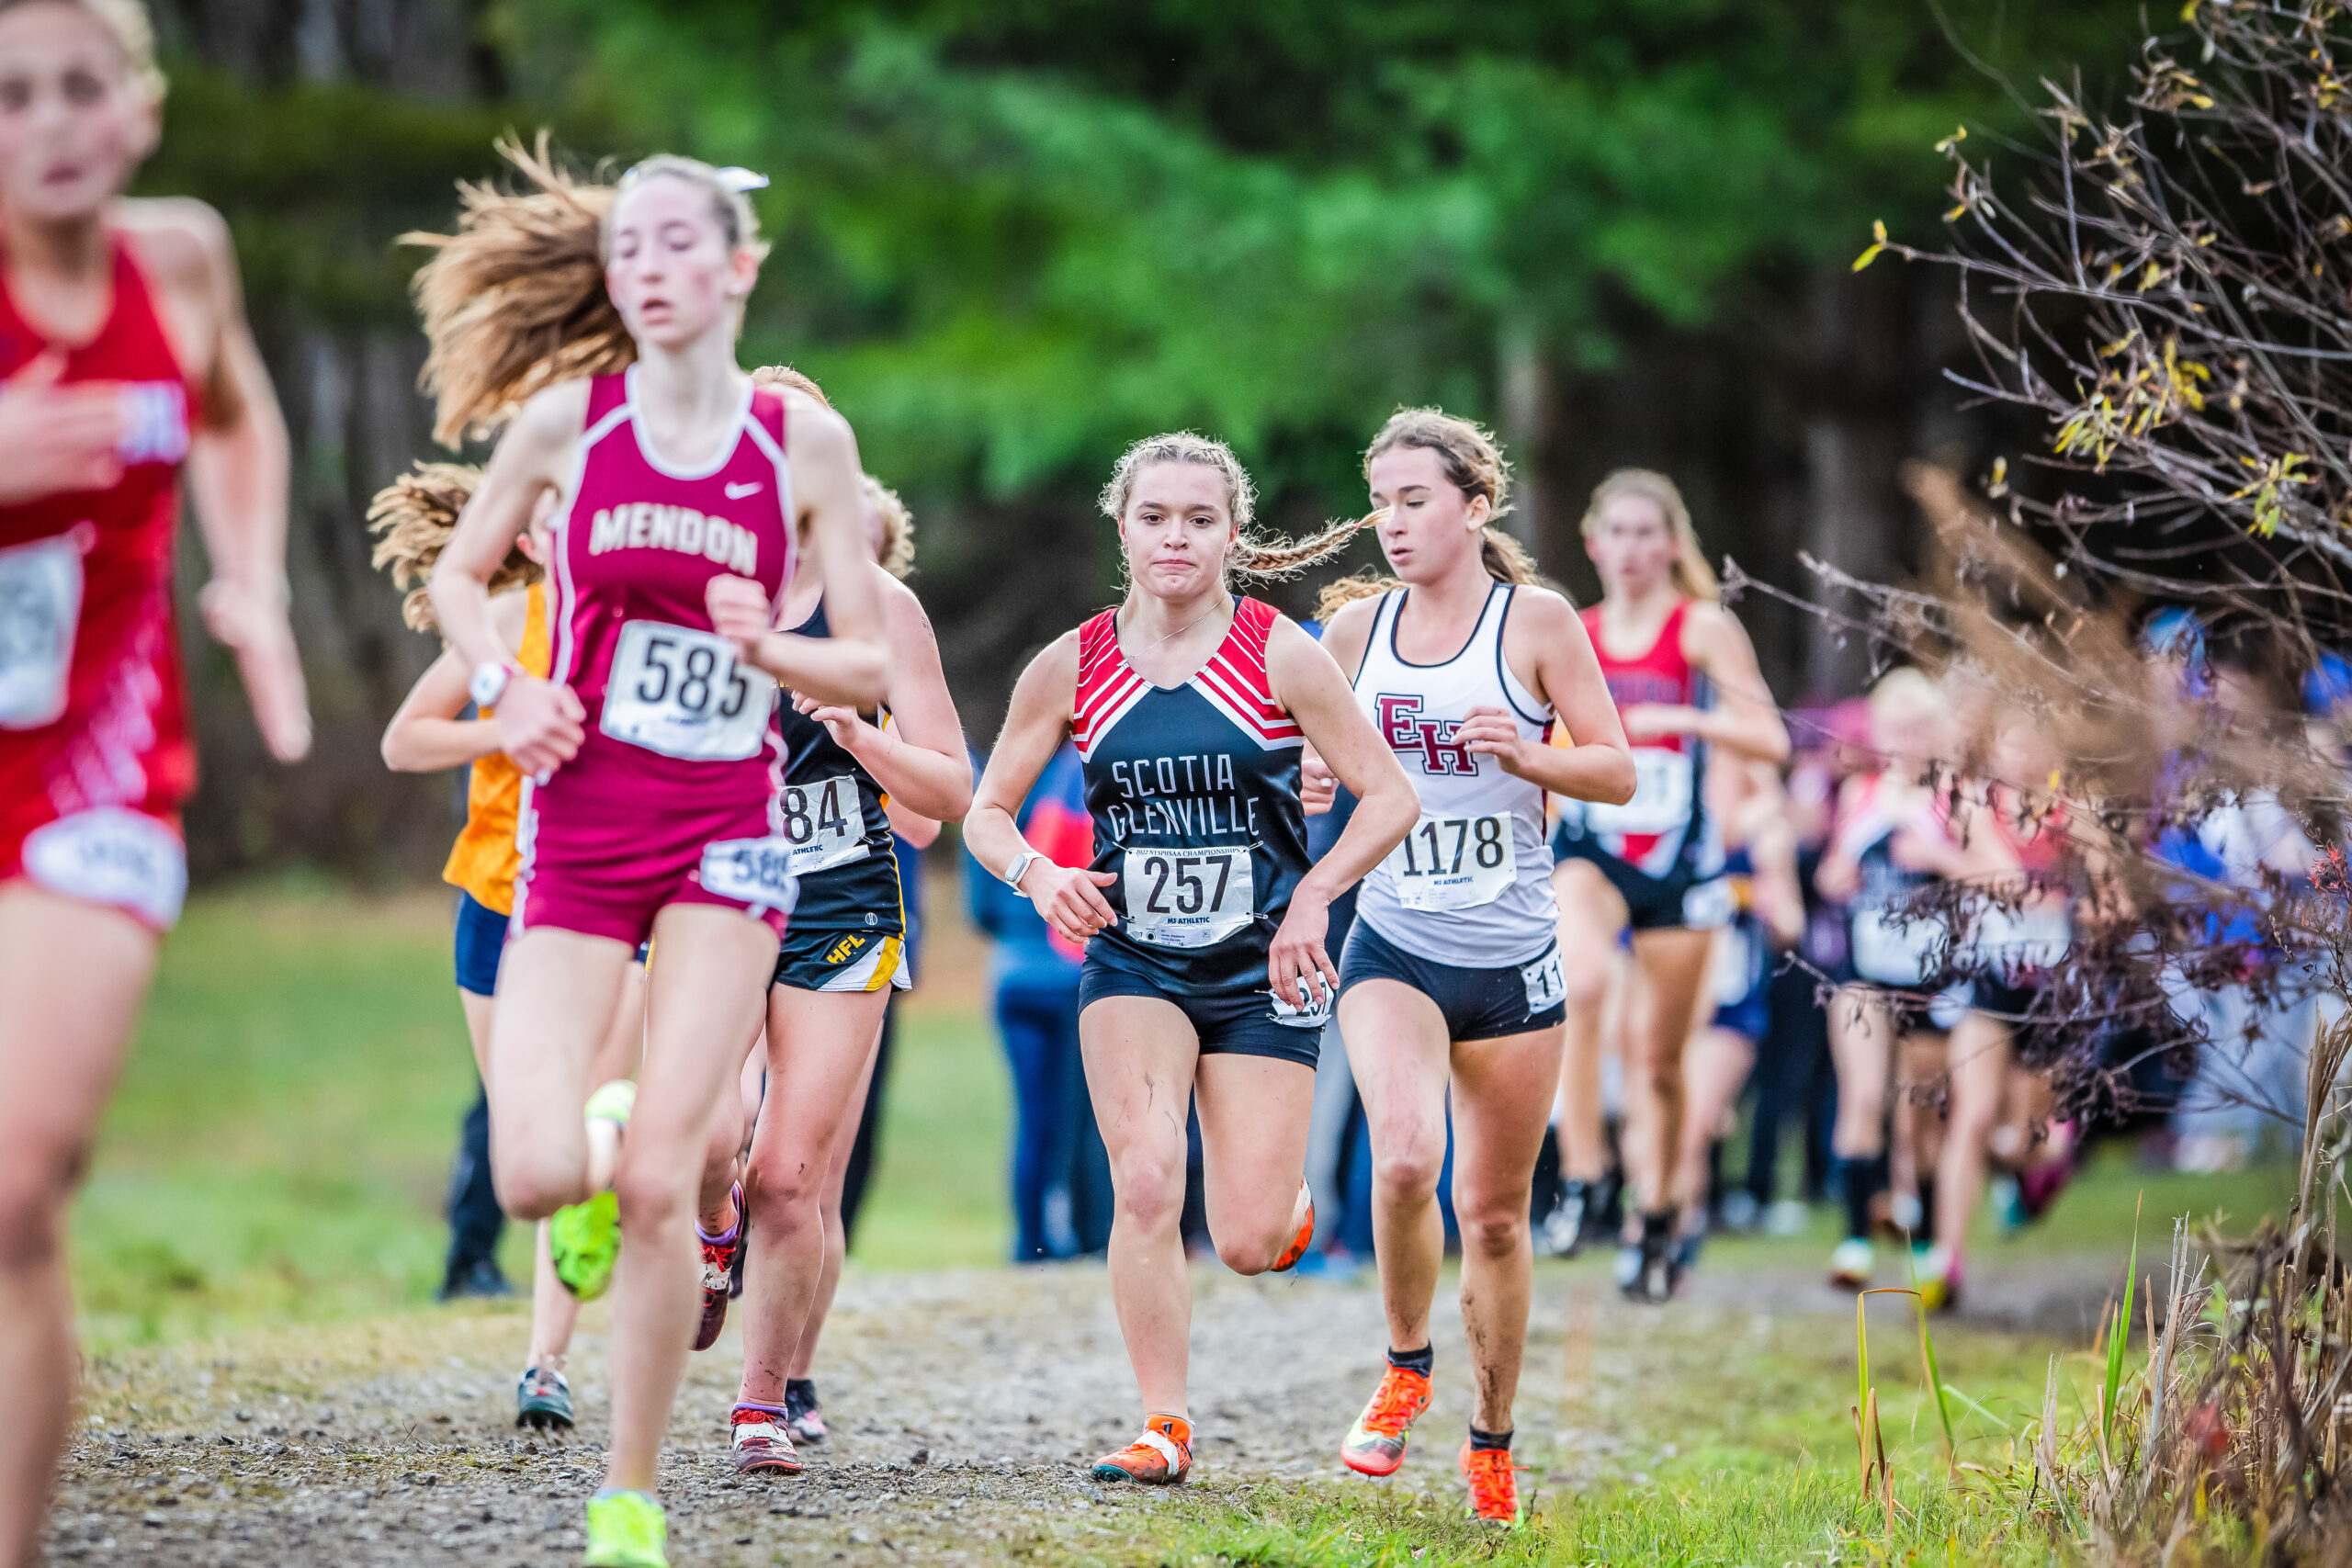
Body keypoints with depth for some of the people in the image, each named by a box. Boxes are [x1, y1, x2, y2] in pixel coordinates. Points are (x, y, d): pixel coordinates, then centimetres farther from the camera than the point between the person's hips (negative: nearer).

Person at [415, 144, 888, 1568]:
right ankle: (595, 1151, 27)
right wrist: (503, 687, -4)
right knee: (537, 1180, -12)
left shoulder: (804, 438, 0)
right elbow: (461, 573, 16)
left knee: (658, 1184, -11)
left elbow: (869, 670, 4)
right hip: (579, 823, 1)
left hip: (726, 833, -1)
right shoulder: (566, 417, 1)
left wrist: (768, 648, -17)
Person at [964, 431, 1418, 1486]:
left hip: (1261, 968, -1)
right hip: (1131, 960, 1)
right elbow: (985, 812, 6)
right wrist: (1037, 873, -15)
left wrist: (1311, 898, -15)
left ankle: (1288, 1193, 33)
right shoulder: (1074, 666, -1)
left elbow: (1389, 797, -3)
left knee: (1248, 1243, -5)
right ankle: (1163, 1428, -8)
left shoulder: (1278, 655, -6)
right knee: (1144, 1185, -20)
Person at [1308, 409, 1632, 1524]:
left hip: (1513, 959, -1)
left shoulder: (1536, 620, -4)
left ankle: (1491, 1438, 27)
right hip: (1392, 949, 1)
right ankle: (1405, 1367, 0)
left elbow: (1617, 772, -2)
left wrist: (1525, 754, -20)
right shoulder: (1354, 626, 5)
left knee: (1495, 1212, 8)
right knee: (1405, 1160, -25)